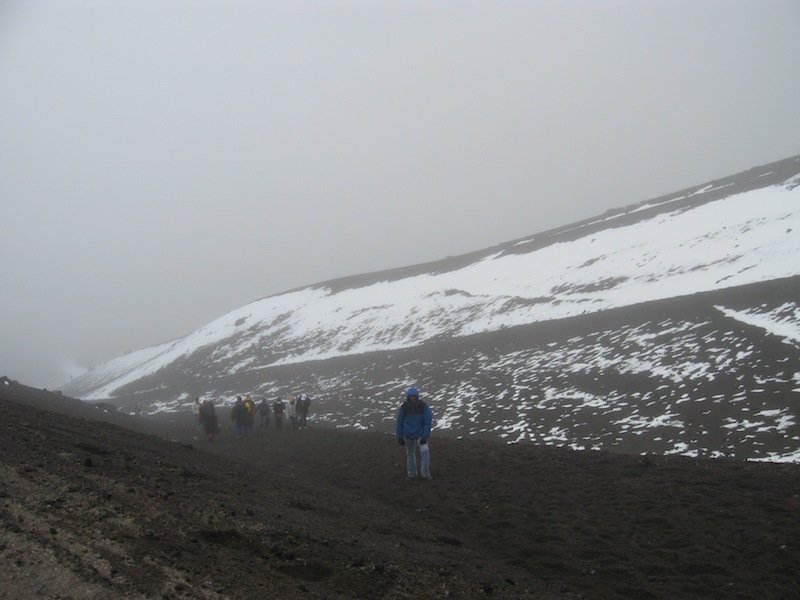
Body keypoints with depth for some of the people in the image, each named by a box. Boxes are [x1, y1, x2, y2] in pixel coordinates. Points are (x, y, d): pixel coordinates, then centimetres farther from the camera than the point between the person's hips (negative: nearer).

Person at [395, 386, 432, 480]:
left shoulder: (423, 406, -18)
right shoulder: (404, 407, -14)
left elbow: (428, 421, -17)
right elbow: (400, 422, -5)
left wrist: (425, 436, -22)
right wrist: (399, 437, -4)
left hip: (420, 433, -1)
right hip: (408, 434, 2)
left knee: (425, 450, -20)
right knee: (410, 453, 13)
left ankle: (425, 474, -12)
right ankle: (411, 474, 30)